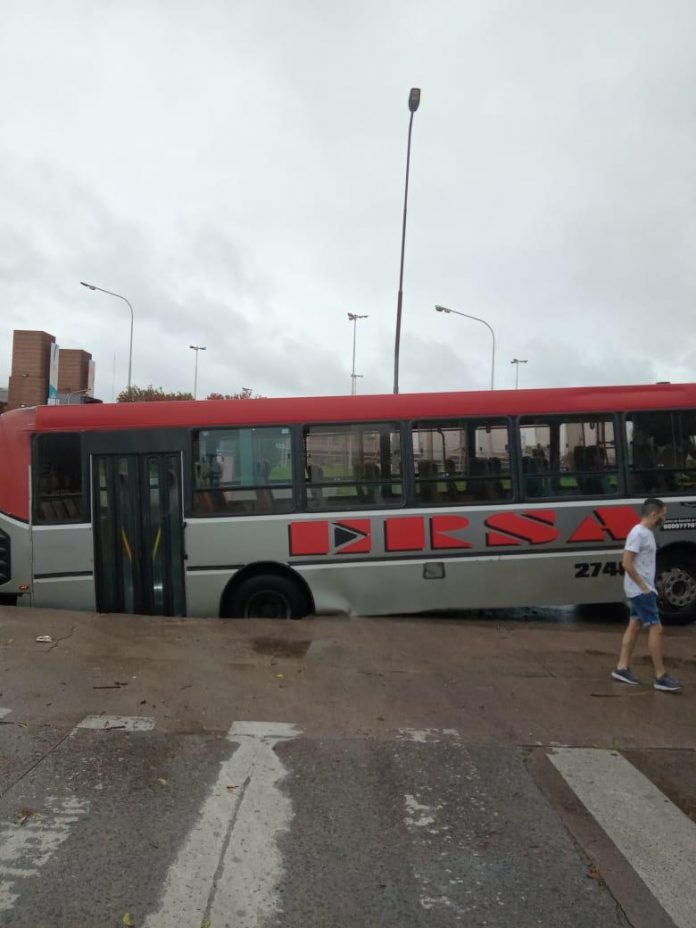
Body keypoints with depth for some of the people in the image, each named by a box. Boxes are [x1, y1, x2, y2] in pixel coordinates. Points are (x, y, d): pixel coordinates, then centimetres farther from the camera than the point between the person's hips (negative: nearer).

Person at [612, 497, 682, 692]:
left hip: (642, 590, 10)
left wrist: (646, 587, 13)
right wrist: (643, 586, -20)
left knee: (635, 626, 12)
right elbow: (627, 563, -23)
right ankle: (661, 677, -1)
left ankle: (621, 668, 17)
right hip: (640, 590, -10)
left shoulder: (647, 533, 13)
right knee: (656, 628, -7)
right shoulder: (638, 533, -19)